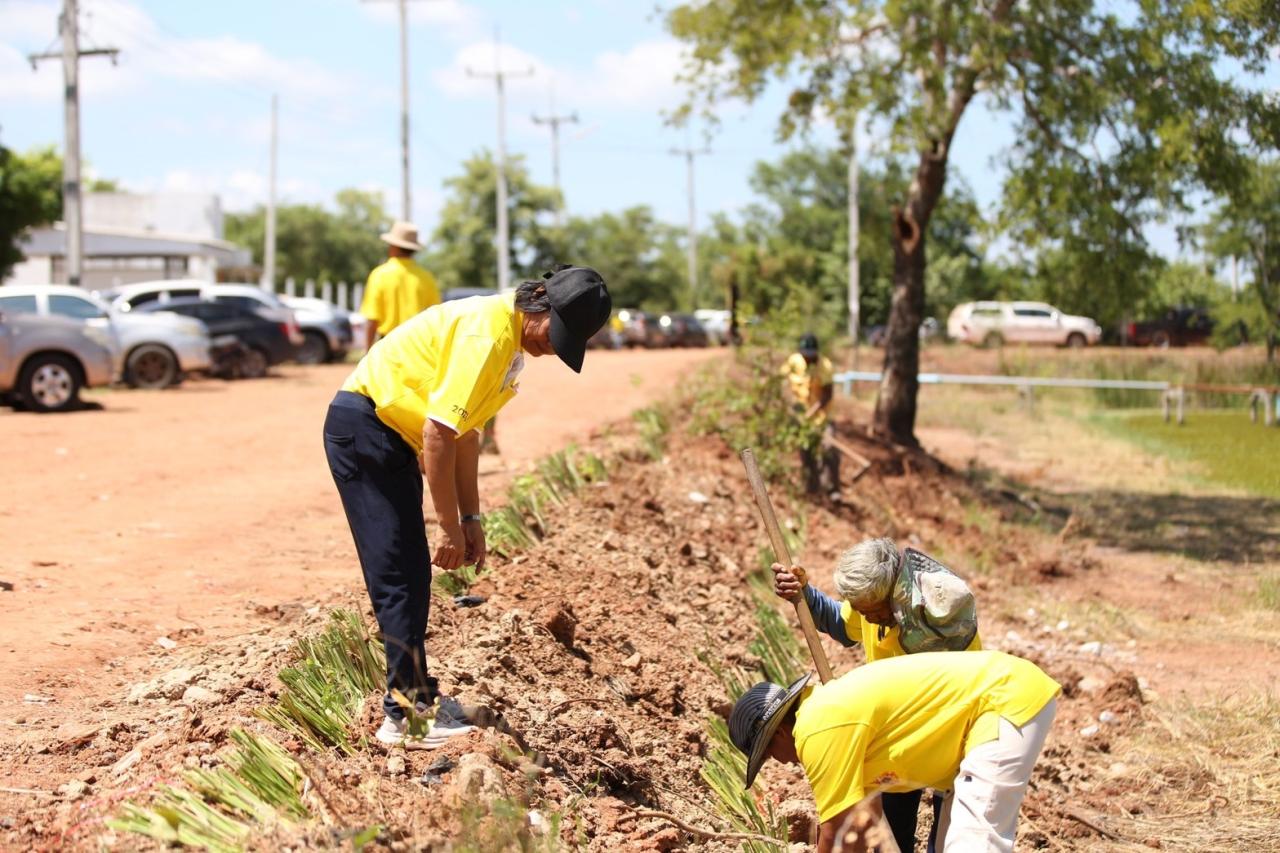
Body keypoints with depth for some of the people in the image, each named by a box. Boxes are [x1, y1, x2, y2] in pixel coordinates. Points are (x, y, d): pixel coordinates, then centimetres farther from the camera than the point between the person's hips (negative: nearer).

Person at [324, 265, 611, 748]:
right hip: (364, 429, -10)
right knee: (399, 577, -13)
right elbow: (437, 433, -26)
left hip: (394, 437, 10)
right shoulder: (488, 334, -23)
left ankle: (407, 701, 19)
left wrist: (470, 519, 13)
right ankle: (413, 714, -12)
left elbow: (464, 430, 15)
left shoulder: (511, 339, 9)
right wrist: (451, 527, -19)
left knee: (413, 578, 12)